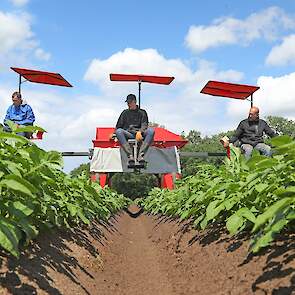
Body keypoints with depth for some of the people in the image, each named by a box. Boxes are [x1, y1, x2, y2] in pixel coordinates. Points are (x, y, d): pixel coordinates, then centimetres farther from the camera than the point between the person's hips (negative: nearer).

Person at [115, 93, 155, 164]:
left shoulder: (142, 112, 17)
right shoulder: (125, 113, 24)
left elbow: (144, 125, 3)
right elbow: (118, 126, 21)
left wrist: (139, 132, -19)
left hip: (140, 134, -1)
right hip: (128, 135, 1)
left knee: (151, 131, -32)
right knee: (119, 131, -33)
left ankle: (141, 154, -41)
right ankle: (130, 155, -43)